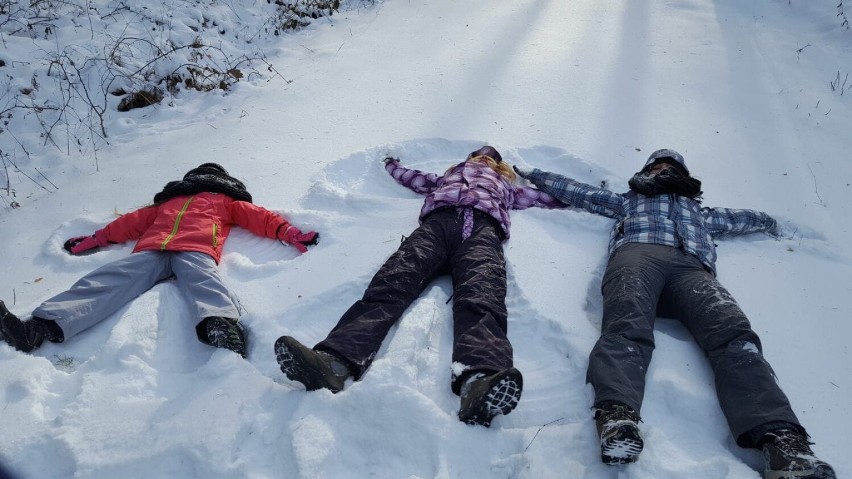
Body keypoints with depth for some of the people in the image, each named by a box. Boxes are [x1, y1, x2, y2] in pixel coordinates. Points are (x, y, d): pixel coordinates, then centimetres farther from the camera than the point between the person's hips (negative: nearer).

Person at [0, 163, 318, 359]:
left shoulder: (225, 202, 38)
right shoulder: (167, 203, 44)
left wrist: (288, 232, 6)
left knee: (203, 281, -37)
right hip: (150, 252, 2)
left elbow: (257, 216, 23)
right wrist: (94, 240, 33)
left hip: (195, 251, -2)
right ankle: (42, 326, -46)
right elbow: (134, 221, 38)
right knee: (107, 280, -24)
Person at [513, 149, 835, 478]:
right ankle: (617, 414, -62)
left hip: (692, 266, 2)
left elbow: (742, 218, 62)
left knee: (733, 332, -31)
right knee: (628, 325, -36)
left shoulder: (701, 212, 47)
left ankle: (781, 438, -51)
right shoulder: (629, 201, 43)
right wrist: (530, 174, 46)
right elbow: (574, 189, 44)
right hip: (638, 252, -1)